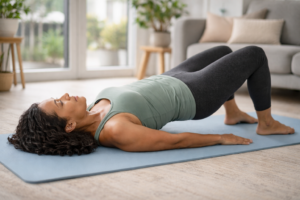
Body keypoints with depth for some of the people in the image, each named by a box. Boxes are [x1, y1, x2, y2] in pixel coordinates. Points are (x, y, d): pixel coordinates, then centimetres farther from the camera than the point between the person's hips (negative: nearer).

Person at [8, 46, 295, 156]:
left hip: (170, 80, 8)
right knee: (255, 54, 8)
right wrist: (222, 139, -16)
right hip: (193, 95, -7)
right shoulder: (116, 132, -38)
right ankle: (266, 123, 28)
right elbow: (177, 140, -28)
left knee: (224, 51, 27)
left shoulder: (91, 116, -13)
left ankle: (233, 114, 43)